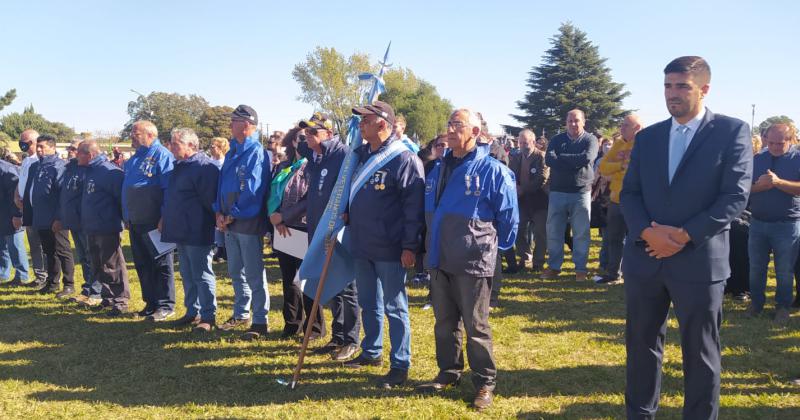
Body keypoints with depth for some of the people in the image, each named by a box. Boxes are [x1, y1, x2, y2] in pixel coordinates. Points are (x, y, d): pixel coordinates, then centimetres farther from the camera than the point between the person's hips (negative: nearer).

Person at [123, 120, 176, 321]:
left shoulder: (162, 155, -11)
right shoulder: (134, 159, 17)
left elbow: (169, 190, -17)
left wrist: (164, 218, -21)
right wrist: (127, 217, 18)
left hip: (154, 223, -9)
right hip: (136, 223, 9)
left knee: (161, 265, -1)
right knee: (142, 264, 14)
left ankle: (165, 306, 5)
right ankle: (150, 302, 24)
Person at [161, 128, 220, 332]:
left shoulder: (205, 166, -15)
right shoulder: (179, 166, 16)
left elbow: (210, 200, -17)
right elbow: (170, 197, 25)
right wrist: (165, 218, 19)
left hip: (198, 233, -9)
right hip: (181, 231, 10)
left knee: (202, 275, -3)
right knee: (187, 275, 16)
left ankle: (208, 316, 5)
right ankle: (192, 311, 26)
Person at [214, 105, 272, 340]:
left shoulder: (257, 153, -13)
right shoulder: (232, 152, 15)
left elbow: (252, 191, -20)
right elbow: (222, 183, 16)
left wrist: (233, 215, -14)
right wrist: (219, 212, 2)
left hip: (248, 223, -9)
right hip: (229, 223, 9)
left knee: (254, 275, -3)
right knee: (236, 272, 18)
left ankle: (260, 322, 5)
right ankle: (240, 314, 31)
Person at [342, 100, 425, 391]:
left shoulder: (405, 159, -13)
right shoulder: (361, 155, 10)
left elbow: (414, 206, -16)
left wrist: (410, 246, -18)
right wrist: (346, 215, 10)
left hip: (390, 249, -7)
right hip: (362, 246, 8)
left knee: (394, 307, 2)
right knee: (368, 303, 19)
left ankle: (400, 365, 12)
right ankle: (371, 351, 35)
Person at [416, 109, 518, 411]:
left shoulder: (492, 171, -11)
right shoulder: (439, 168, 10)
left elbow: (508, 217, -4)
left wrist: (493, 246, 6)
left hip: (473, 261, -6)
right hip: (439, 260, 6)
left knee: (475, 326, 3)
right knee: (444, 322, 16)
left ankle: (485, 383, 17)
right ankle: (449, 372, 32)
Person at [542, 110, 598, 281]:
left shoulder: (590, 139, 2)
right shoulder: (557, 140, 8)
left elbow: (587, 158, -18)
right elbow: (549, 160, -8)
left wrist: (561, 158, -10)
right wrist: (574, 162, -15)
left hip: (581, 192, -2)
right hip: (557, 192, 3)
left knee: (581, 233, 2)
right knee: (553, 232, 6)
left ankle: (580, 268, 12)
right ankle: (554, 266, 17)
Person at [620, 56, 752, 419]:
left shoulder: (732, 131, -2)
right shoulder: (647, 137, 11)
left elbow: (735, 196, -9)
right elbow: (628, 194, 6)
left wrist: (686, 236, -17)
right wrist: (647, 232, -12)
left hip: (699, 261, -4)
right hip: (645, 258, 4)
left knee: (700, 353, 7)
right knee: (641, 345, 14)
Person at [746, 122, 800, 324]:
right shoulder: (757, 159, 6)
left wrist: (778, 182, -26)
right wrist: (759, 186, -17)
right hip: (758, 222, 3)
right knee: (756, 267, 11)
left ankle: (783, 306, 20)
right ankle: (756, 302, 25)